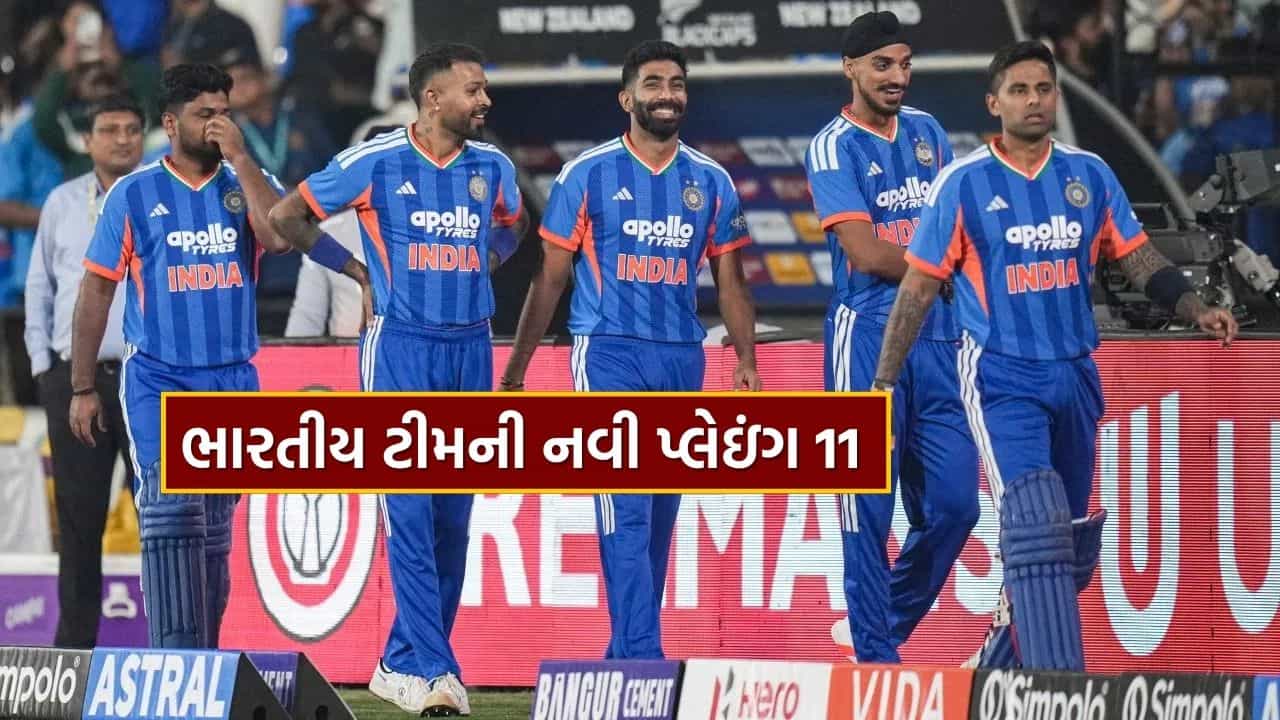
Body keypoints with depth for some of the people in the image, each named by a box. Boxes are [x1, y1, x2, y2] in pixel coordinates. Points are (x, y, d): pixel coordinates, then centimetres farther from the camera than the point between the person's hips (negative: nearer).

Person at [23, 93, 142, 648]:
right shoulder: (62, 203, 11)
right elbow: (39, 286, 16)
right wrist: (41, 363, 8)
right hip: (75, 379, 2)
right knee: (78, 517, 4)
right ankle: (75, 641, 9)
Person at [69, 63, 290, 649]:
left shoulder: (248, 184, 6)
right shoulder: (133, 194, 1)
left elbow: (280, 236, -16)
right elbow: (96, 291, 4)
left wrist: (239, 157, -14)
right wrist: (82, 387, 2)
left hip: (233, 381, 3)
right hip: (158, 382, -3)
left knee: (214, 527, 8)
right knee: (171, 513, -17)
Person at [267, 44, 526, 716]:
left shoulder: (492, 168, 7)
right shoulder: (375, 162, -6)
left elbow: (509, 229, 29)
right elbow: (287, 216, 4)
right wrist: (356, 269, 5)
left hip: (470, 349, 5)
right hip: (400, 347, -5)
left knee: (453, 515, 6)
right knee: (410, 509, -11)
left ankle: (403, 662, 16)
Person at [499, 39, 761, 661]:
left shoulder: (711, 183, 9)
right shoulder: (588, 175, -1)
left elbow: (729, 281, 14)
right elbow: (550, 277, 3)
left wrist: (746, 359, 2)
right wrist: (515, 370, 1)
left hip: (681, 360, 4)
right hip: (608, 355, -4)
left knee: (659, 518, 7)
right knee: (626, 513, -13)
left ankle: (624, 653, 16)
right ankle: (642, 657, -16)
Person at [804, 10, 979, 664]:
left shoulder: (928, 133, 15)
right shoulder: (834, 147, -4)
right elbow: (866, 253, -11)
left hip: (937, 338, 6)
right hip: (868, 335, -6)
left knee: (954, 505, 1)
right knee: (870, 510, -4)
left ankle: (884, 621, 21)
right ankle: (877, 659, 2)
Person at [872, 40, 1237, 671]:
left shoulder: (1088, 174, 6)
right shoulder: (963, 184, -4)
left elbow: (1138, 259, 11)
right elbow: (918, 286, 0)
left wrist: (1196, 310, -7)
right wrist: (883, 384, -2)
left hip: (1074, 375, 5)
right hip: (1002, 377, -5)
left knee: (1072, 538, 10)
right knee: (1034, 523, -20)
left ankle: (1015, 644, 32)